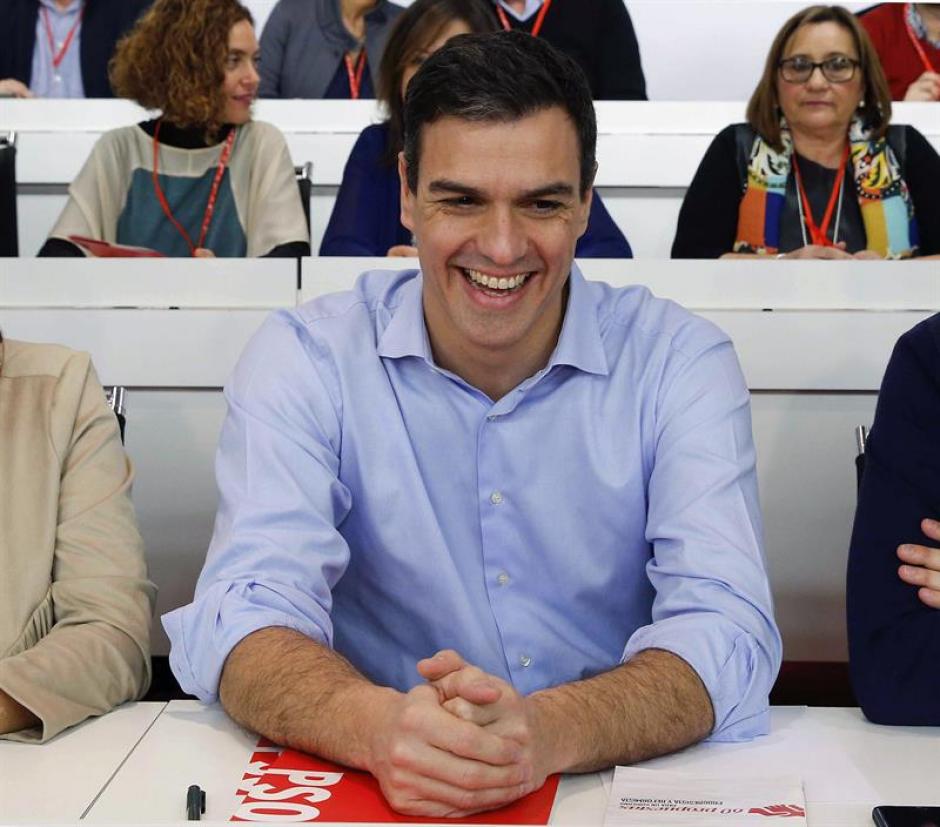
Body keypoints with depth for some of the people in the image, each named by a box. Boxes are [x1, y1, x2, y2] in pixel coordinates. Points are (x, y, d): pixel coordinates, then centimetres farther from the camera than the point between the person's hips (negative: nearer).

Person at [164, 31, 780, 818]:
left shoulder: (682, 363, -5)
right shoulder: (303, 360, -5)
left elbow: (726, 632, -15)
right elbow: (244, 620, -14)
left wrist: (550, 731, -34)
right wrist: (378, 725, -35)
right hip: (380, 789, 0)